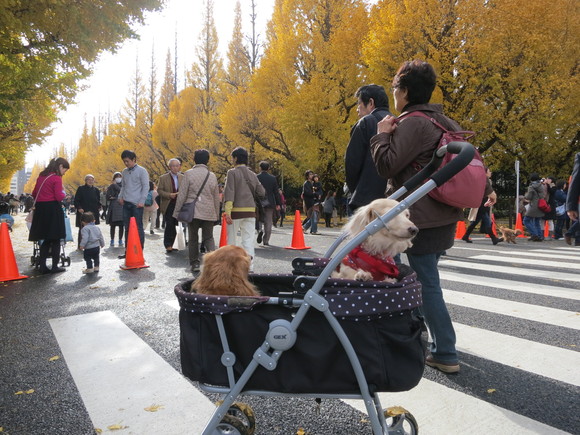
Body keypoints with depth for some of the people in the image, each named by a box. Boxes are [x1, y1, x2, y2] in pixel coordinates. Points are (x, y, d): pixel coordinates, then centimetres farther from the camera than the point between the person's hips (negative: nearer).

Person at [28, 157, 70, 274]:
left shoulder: (41, 176, 13)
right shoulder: (57, 178, -11)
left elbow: (34, 194, 17)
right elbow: (59, 197, -16)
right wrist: (63, 193, 4)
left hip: (40, 209, 7)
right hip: (53, 209, -7)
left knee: (46, 239, 14)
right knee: (55, 239, 3)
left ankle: (42, 266, 11)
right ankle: (55, 266, 6)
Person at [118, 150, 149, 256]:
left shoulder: (141, 171, -3)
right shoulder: (124, 172, 15)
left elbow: (146, 187, -6)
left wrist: (142, 201, -12)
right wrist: (120, 197, 8)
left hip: (137, 204, -6)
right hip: (126, 204, 6)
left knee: (138, 228, -3)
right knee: (127, 228, 9)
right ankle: (127, 250, 16)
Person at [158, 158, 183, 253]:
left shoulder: (182, 177, 10)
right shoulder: (163, 178, 2)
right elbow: (159, 190, -2)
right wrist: (169, 195, -16)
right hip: (168, 205, -3)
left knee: (174, 226, 7)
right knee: (169, 225, -9)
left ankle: (170, 245, 17)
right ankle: (168, 245, -1)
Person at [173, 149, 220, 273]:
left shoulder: (188, 174, -4)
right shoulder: (212, 176, 5)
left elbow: (182, 195, -5)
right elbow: (216, 197, 10)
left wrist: (177, 212, 2)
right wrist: (217, 214, 18)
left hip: (193, 211, -2)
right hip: (209, 212, 2)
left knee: (193, 238, 10)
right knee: (209, 237, 10)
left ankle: (195, 264, 11)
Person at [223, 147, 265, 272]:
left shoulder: (232, 173, -6)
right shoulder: (252, 175, 7)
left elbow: (229, 192, -15)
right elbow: (261, 193, 7)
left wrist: (227, 212, -19)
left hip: (236, 210, -4)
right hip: (250, 211, 4)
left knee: (232, 238, 9)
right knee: (248, 239, 5)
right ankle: (249, 265, -1)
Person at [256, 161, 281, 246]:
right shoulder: (273, 178, 2)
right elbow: (276, 192, 2)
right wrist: (278, 204, 7)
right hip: (270, 203, 1)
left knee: (259, 219, 15)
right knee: (268, 222, 7)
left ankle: (260, 230, -16)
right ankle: (266, 241, 8)